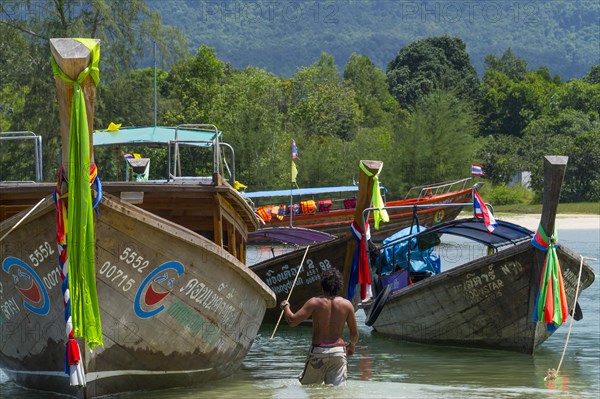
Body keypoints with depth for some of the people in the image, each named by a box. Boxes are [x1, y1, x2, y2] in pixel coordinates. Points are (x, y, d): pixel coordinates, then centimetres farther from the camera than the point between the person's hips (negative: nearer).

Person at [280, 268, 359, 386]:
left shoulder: (315, 302, -6)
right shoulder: (346, 304, 0)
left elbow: (292, 321, -8)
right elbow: (354, 333, 7)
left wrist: (285, 306, 13)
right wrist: (352, 345, 31)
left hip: (318, 351, -1)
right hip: (339, 351, 1)